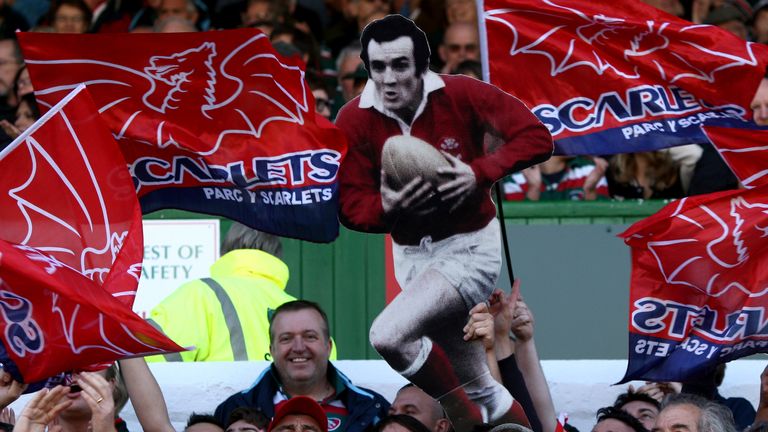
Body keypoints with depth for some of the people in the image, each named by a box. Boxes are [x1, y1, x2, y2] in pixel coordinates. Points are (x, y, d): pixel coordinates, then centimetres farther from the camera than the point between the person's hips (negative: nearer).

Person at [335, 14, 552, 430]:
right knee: (477, 387, 14)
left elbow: (536, 138, -15)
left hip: (469, 249, -5)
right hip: (412, 256, 5)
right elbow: (351, 207, -7)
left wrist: (479, 174, -28)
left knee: (388, 335, -26)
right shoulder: (353, 121, -11)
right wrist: (386, 208, -30)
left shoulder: (460, 95, -18)